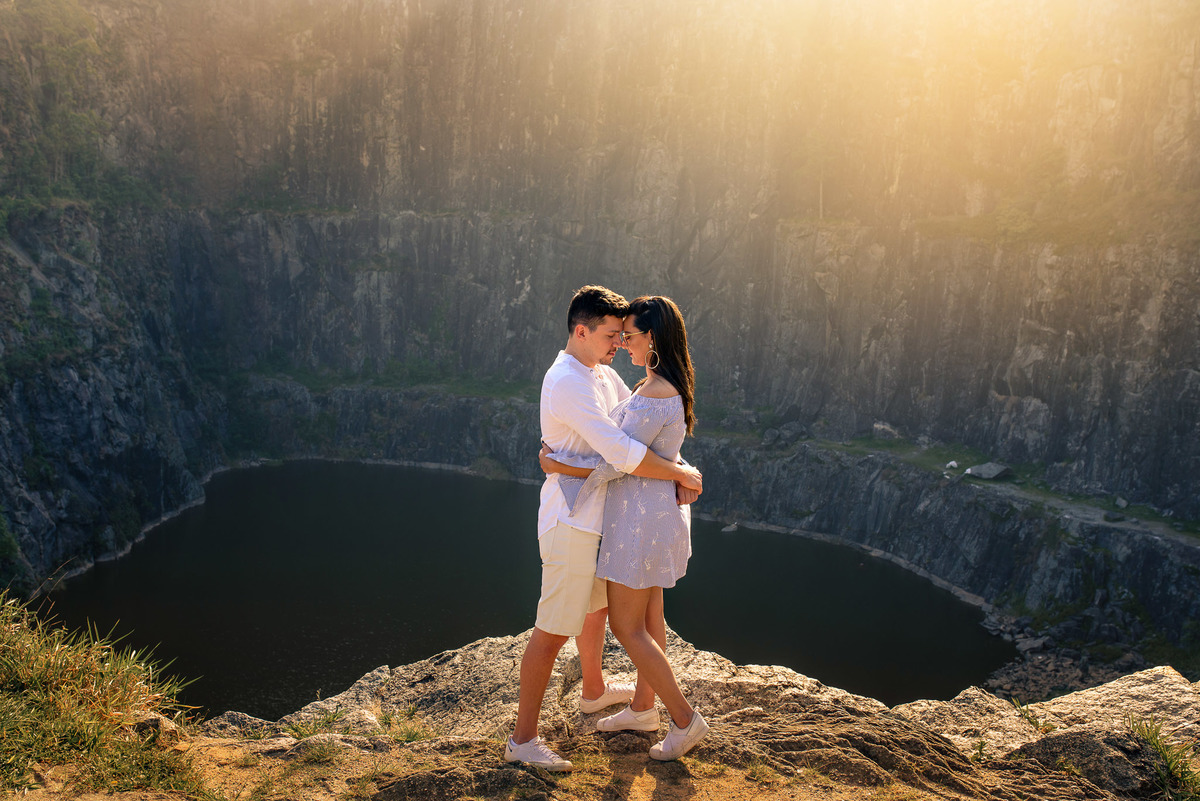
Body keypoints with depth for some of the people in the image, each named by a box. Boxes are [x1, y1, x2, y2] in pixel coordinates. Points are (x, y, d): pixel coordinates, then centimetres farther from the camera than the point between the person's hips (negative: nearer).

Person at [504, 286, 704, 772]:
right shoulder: (567, 383, -25)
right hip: (571, 522, -10)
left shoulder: (603, 376, 9)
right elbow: (621, 453, -32)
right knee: (554, 631, -2)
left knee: (598, 605, 27)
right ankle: (522, 738, 9)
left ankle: (594, 691, 50)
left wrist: (679, 468, -5)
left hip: (596, 518, 10)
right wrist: (681, 474, -19)